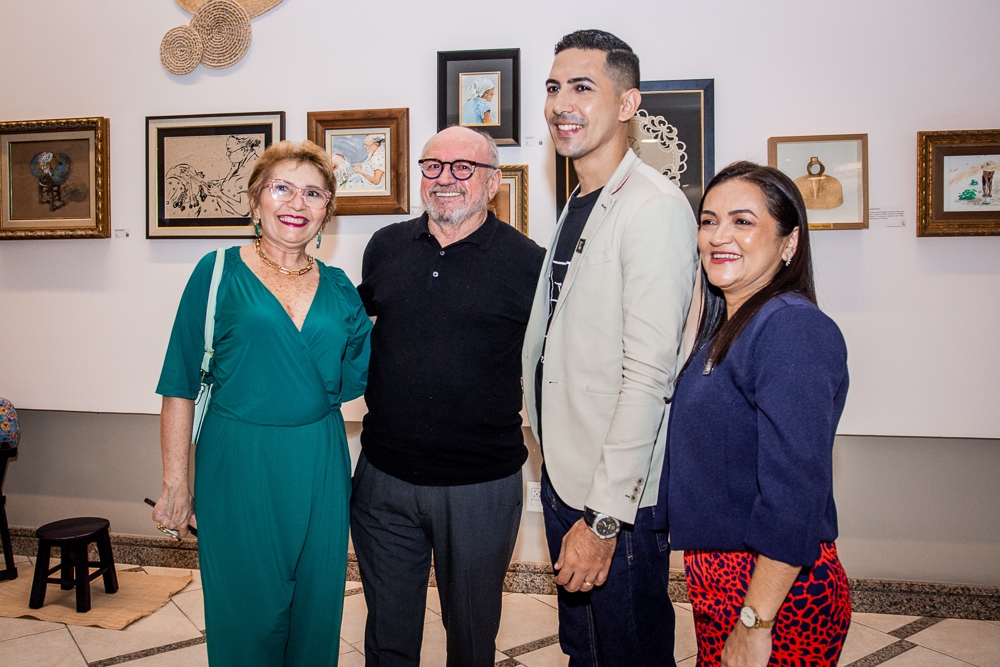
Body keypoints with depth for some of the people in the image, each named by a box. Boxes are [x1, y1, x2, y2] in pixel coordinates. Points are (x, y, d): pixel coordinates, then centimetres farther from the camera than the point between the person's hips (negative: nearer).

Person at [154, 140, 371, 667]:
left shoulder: (337, 287, 6)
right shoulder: (220, 273, -4)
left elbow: (355, 375, 3)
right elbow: (180, 385, -4)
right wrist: (175, 481, -6)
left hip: (319, 466, 3)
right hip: (238, 465, -3)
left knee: (315, 609, 15)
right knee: (246, 611, 10)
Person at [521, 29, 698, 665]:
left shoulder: (654, 207, -17)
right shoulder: (577, 207, 12)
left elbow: (648, 374, -23)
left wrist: (605, 516, -23)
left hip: (619, 498, -8)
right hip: (562, 476, 8)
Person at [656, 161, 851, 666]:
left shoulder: (794, 330, -20)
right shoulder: (723, 328, 8)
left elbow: (795, 495, -26)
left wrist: (755, 624, -23)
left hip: (778, 593, -8)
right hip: (715, 581, 8)